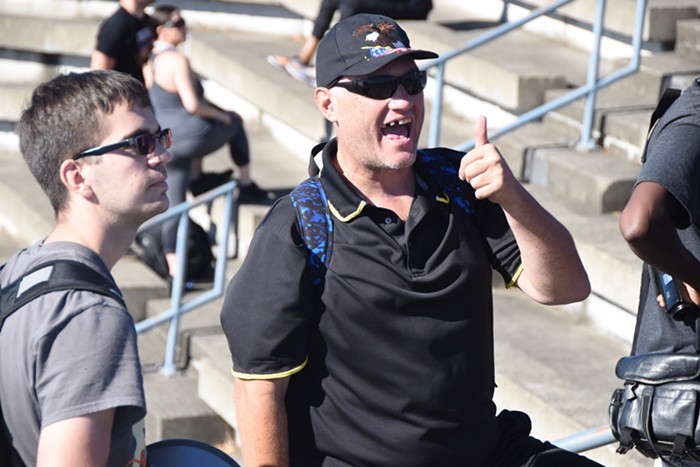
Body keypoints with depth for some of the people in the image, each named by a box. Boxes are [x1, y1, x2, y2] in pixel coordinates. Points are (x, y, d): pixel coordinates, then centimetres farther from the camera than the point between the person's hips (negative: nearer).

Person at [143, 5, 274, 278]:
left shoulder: (149, 63, 10)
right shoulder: (177, 60, -17)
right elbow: (192, 105, -23)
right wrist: (219, 114, -5)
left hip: (167, 141, 7)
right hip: (191, 138, -7)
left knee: (174, 205, 14)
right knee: (234, 121, 22)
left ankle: (174, 267, 15)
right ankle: (246, 185, 25)